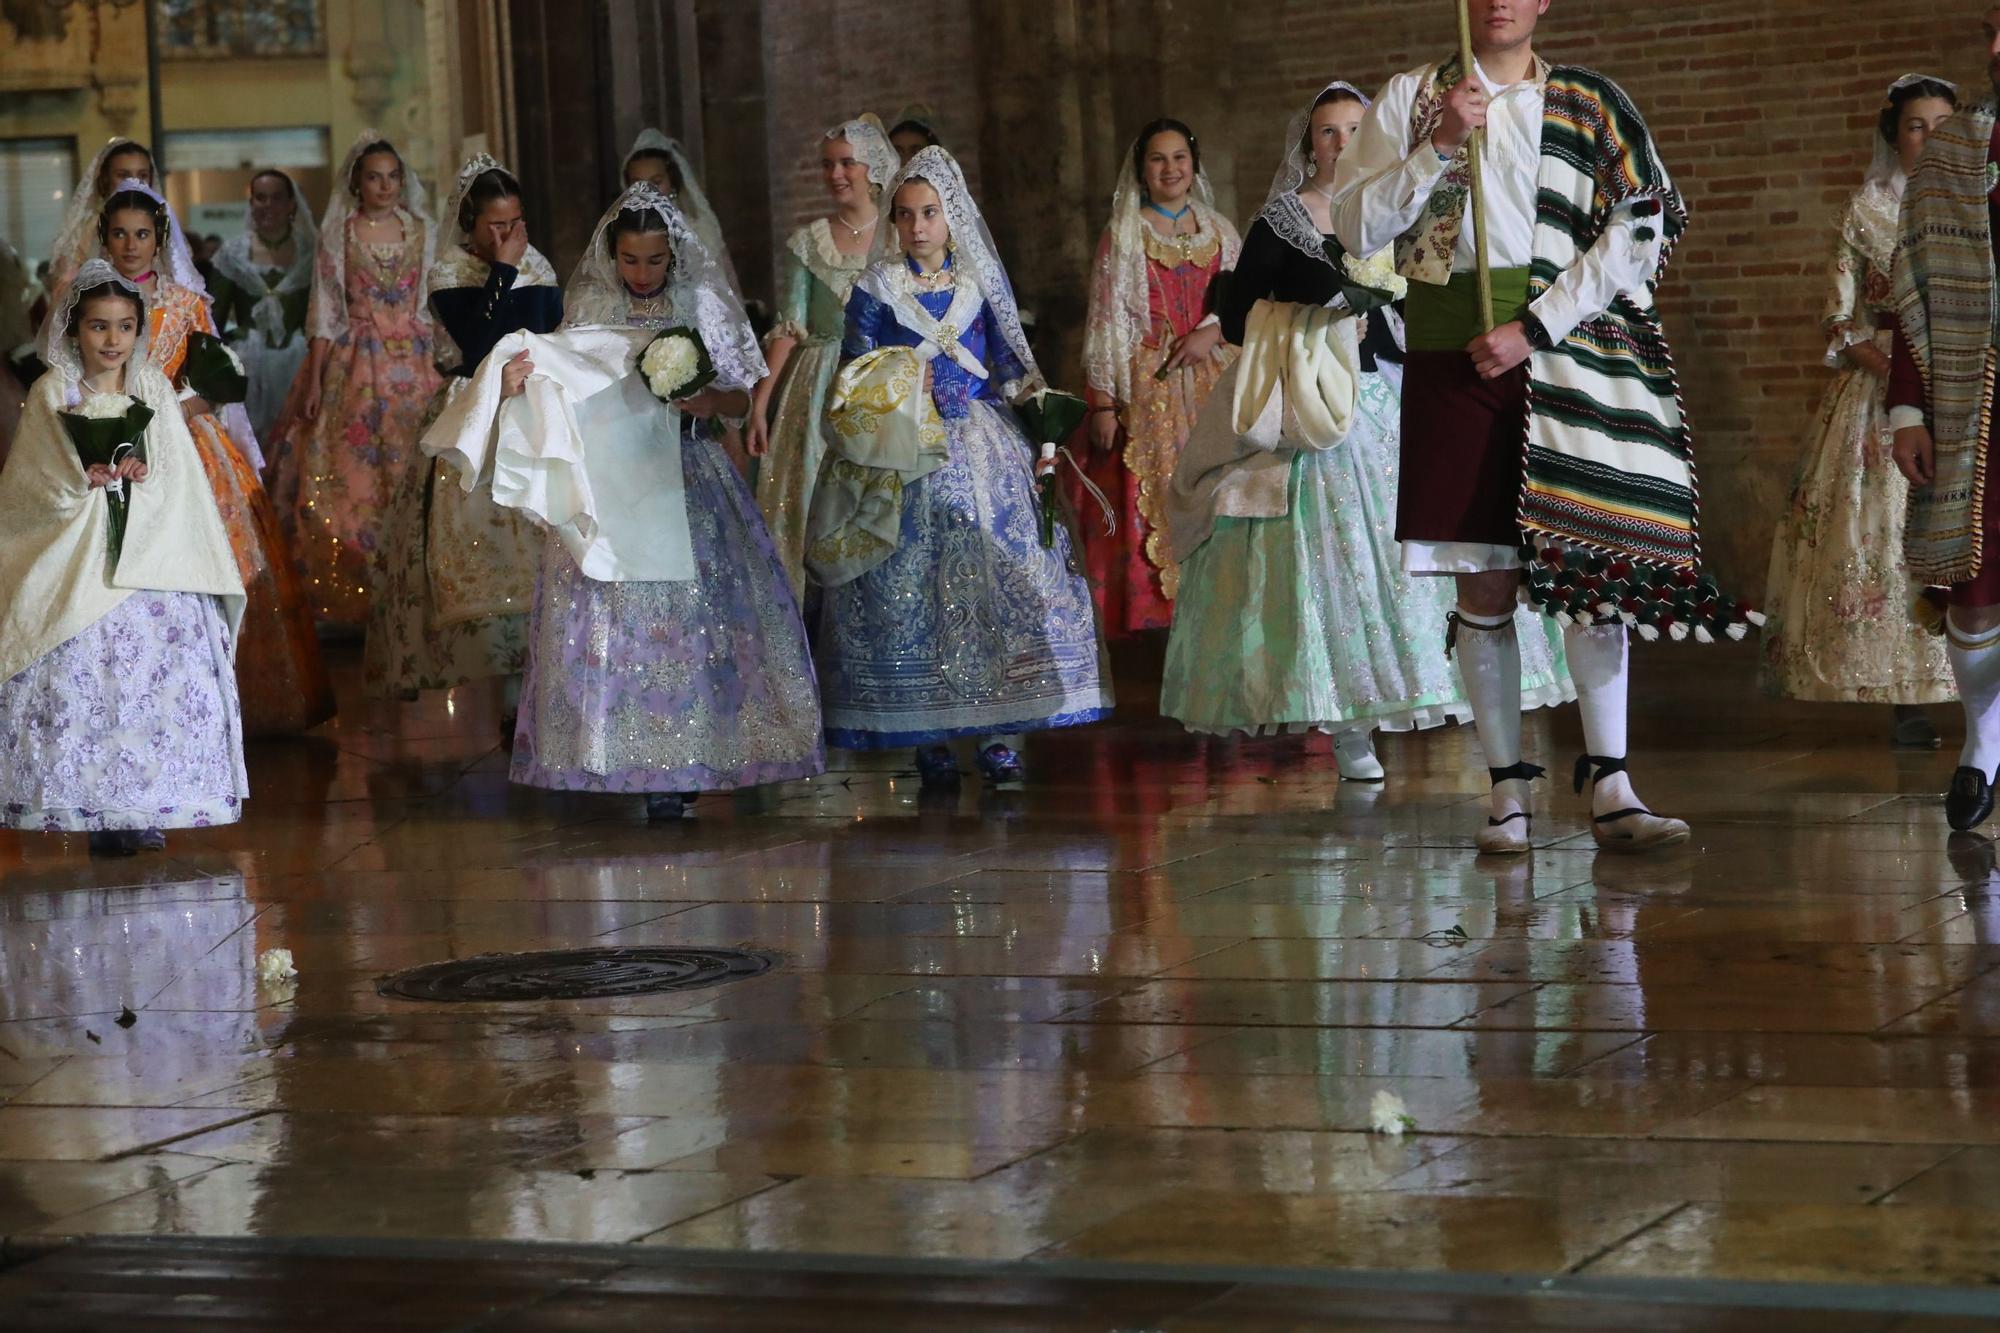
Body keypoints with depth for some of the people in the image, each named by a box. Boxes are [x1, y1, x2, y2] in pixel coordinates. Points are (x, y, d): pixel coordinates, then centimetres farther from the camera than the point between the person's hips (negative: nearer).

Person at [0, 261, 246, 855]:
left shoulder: (154, 388, 10)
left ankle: (142, 809, -1)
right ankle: (94, 808, -4)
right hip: (75, 558, -2)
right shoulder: (54, 392, 4)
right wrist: (82, 481, -14)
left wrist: (143, 474, -11)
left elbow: (179, 472, 7)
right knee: (80, 674, -9)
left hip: (150, 555, 2)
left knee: (157, 674, -6)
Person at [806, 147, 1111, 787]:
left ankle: (999, 734, -5)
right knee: (908, 587, -5)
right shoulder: (877, 286, 5)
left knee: (996, 581, -7)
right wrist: (893, 392, -10)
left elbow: (1010, 371, 12)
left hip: (980, 444, 1)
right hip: (904, 458, -1)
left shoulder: (982, 281, 9)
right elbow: (854, 379, 7)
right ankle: (929, 737, -1)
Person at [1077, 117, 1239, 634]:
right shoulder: (1123, 235, 2)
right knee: (1150, 497, -7)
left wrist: (1212, 331, -11)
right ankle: (1153, 613, -4)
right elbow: (1106, 321, -2)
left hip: (1210, 383, 3)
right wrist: (1103, 403, -9)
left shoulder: (1218, 232, 12)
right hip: (1146, 384, -3)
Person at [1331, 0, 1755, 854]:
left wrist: (1534, 329, -10)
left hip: (1569, 357, 0)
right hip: (1456, 359, 0)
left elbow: (1637, 232, -1)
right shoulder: (1412, 100, 11)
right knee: (1482, 584, -1)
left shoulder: (1590, 107, 8)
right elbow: (1355, 227, 4)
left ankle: (1608, 788, -5)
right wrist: (1439, 148, -10)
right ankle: (1508, 790, 4)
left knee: (1590, 565, -6)